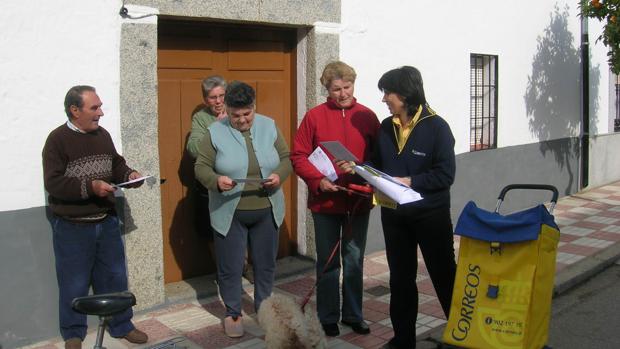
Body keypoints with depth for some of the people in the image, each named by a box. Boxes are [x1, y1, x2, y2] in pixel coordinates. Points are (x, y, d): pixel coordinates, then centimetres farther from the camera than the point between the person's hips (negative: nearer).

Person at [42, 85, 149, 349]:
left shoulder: (102, 135, 5)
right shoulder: (57, 139, -14)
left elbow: (116, 165, 16)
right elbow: (53, 183, -20)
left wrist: (129, 174, -5)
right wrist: (90, 187, -28)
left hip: (107, 221, 6)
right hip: (72, 226, -5)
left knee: (114, 277, 16)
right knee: (74, 283, 7)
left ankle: (121, 326, 32)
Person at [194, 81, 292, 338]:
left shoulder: (269, 127, 1)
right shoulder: (215, 132, -7)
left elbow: (287, 158, 5)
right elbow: (201, 168, -6)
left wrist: (279, 175, -17)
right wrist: (216, 180, -26)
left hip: (266, 211, 3)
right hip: (229, 213, -2)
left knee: (265, 264, 15)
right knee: (230, 267, 7)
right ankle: (232, 314, 28)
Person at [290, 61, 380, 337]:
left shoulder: (367, 117, 2)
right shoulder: (314, 116, -3)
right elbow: (298, 156, -5)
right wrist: (318, 180, -18)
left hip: (359, 201, 2)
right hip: (325, 201, -2)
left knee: (354, 260, 13)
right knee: (328, 262, 10)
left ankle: (353, 314, 28)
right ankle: (328, 317, 23)